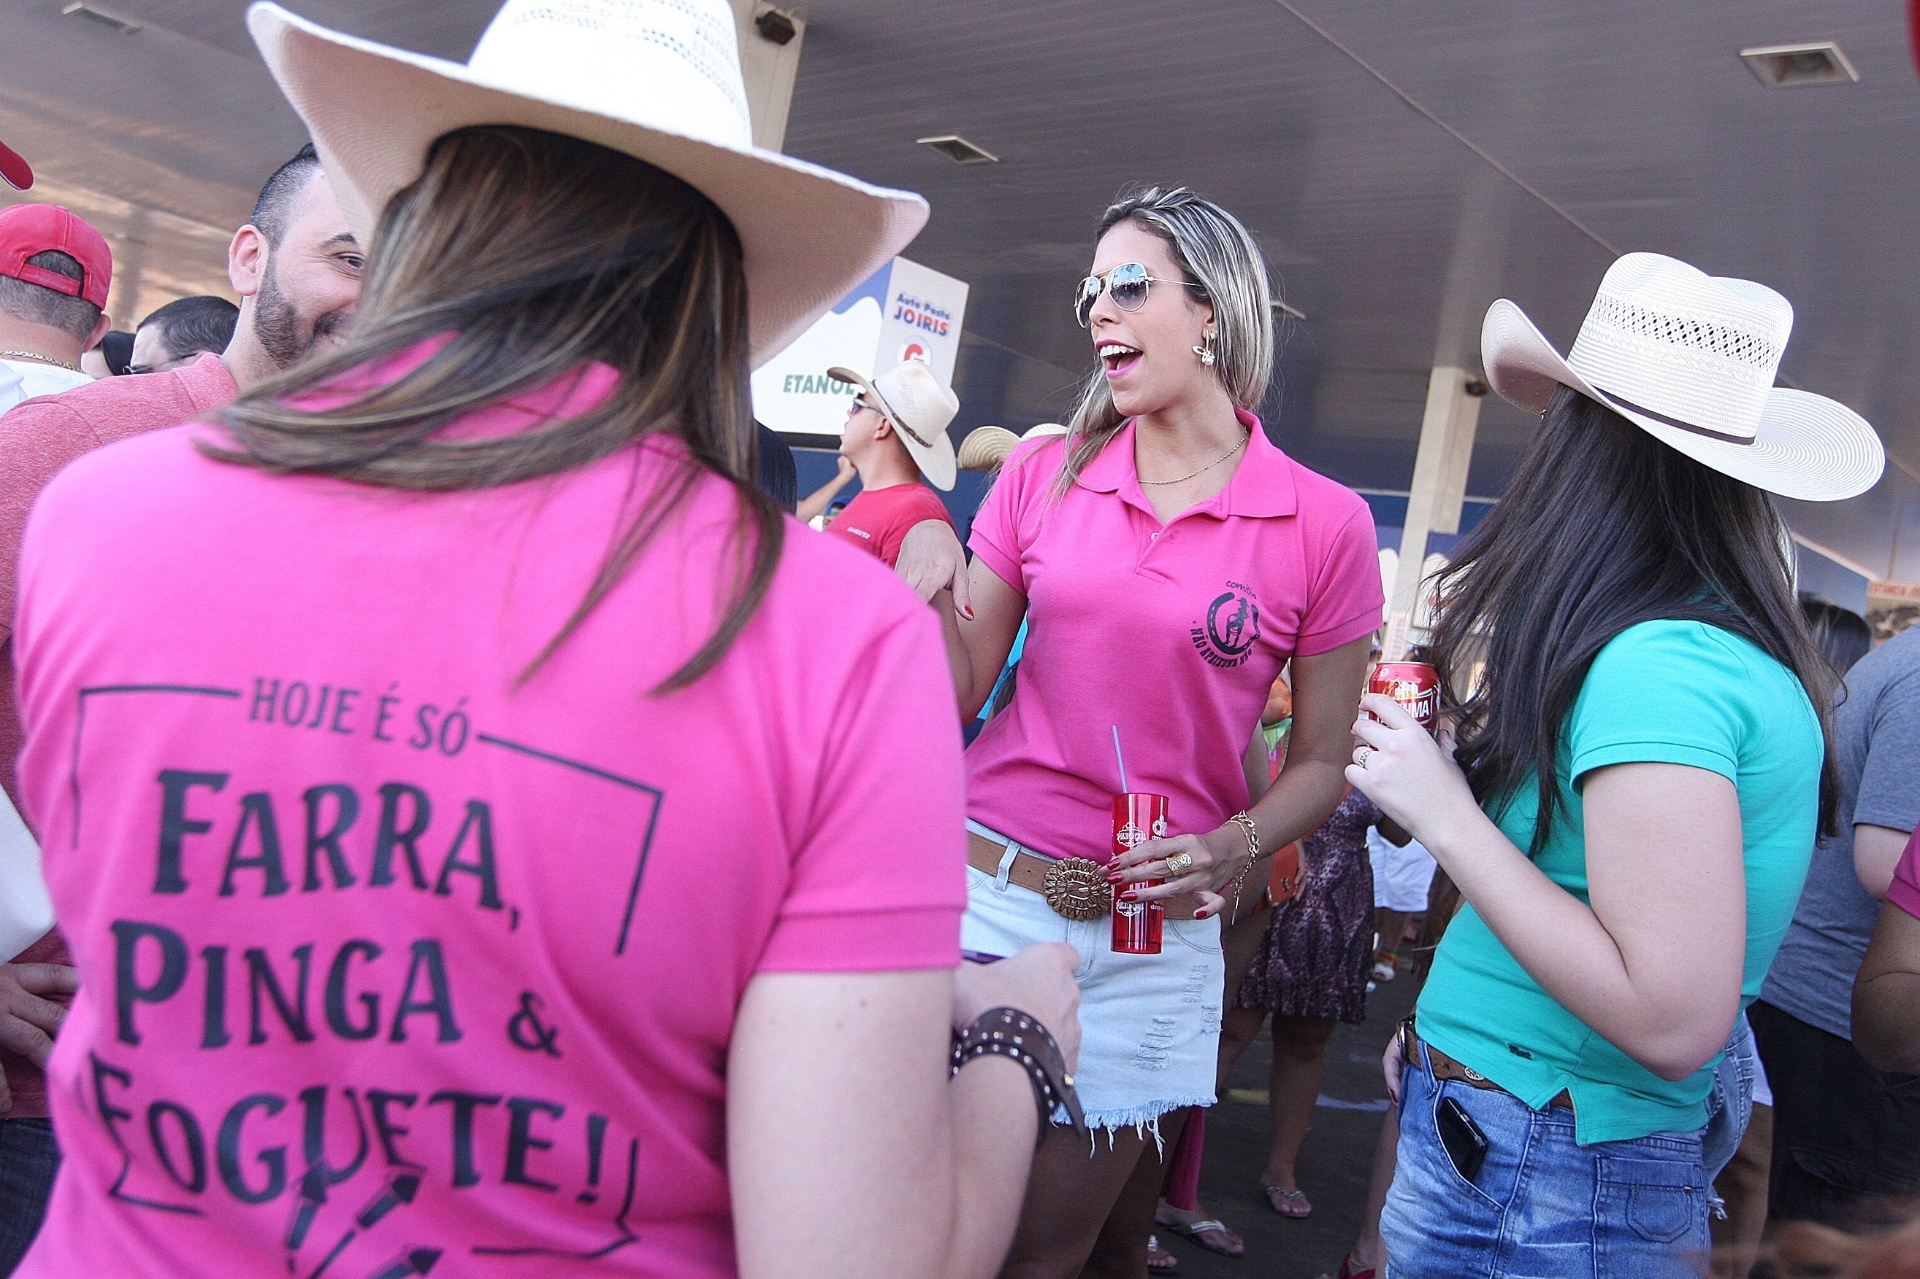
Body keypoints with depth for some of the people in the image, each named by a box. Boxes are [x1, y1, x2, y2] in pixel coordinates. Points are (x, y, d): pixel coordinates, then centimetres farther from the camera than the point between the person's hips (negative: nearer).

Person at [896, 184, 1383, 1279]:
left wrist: (1230, 850, -15)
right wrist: (933, 599, -15)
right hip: (988, 892, 2)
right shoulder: (1045, 474, 2)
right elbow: (960, 700, 3)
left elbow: (1322, 762, 2)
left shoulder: (1326, 523, -5)